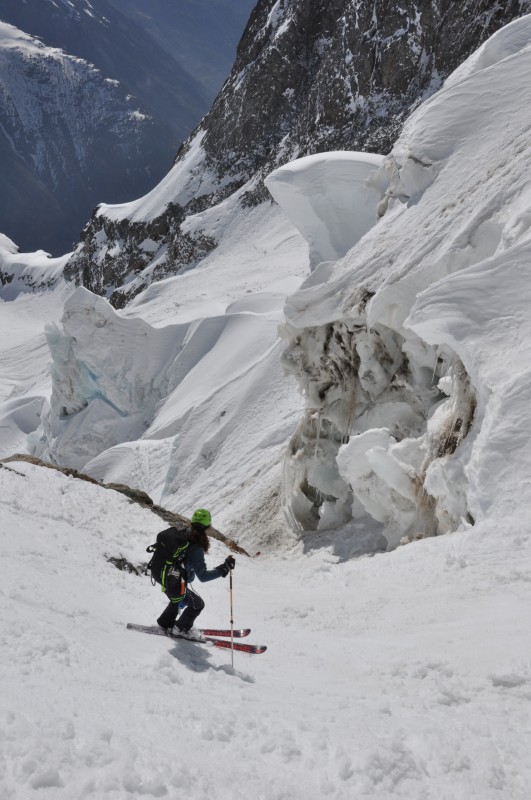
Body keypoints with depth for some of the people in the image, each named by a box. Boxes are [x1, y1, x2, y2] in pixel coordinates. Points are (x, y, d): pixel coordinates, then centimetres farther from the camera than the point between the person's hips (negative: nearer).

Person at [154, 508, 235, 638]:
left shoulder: (180, 534, -7)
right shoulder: (196, 549, -28)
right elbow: (203, 576, -29)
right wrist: (224, 568, -32)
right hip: (175, 585, -8)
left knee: (179, 599, 35)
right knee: (197, 604, 15)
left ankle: (165, 623, 47)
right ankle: (182, 629, 30)